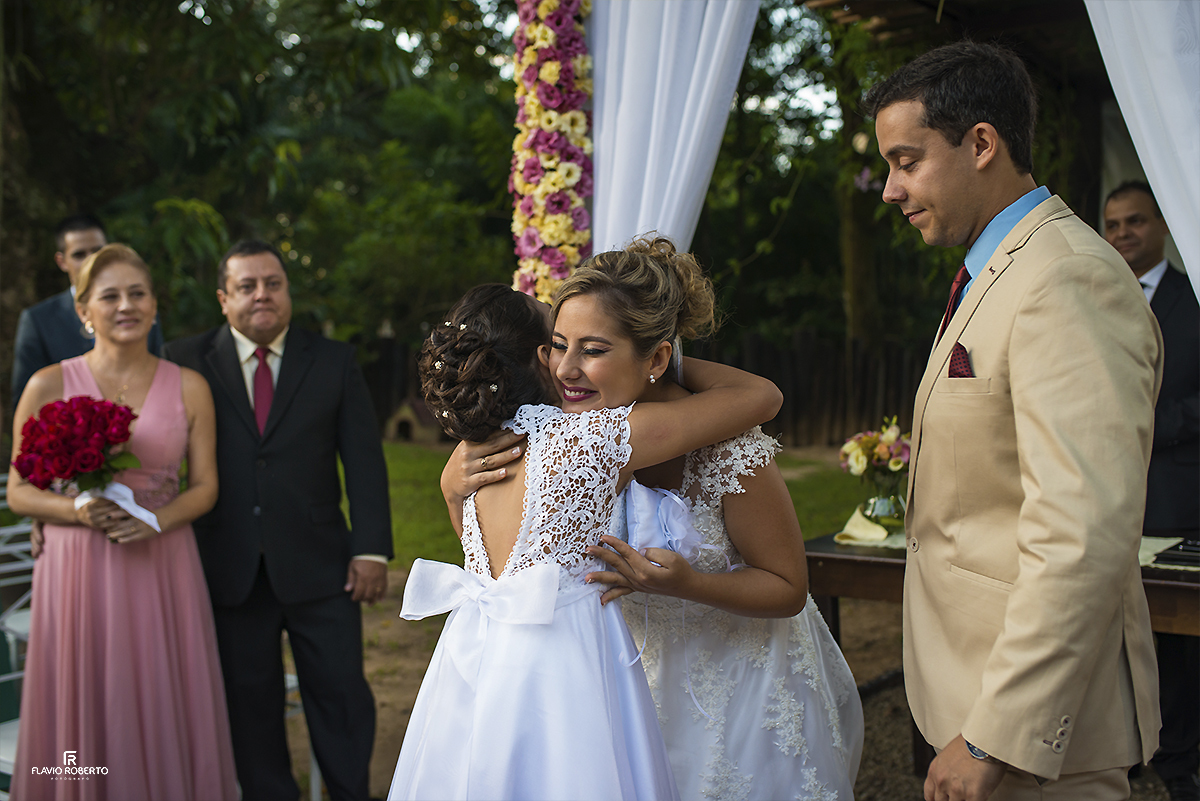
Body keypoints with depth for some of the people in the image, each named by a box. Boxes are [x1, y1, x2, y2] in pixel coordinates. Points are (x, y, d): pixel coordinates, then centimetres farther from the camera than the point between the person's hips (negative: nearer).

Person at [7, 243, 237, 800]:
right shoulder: (48, 385, 0)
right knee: (85, 717, 5)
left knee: (167, 716, 5)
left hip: (163, 570, 1)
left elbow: (204, 485, 6)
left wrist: (157, 519, -13)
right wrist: (79, 511, -16)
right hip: (78, 570, -1)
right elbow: (19, 492, 2)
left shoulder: (189, 388, 4)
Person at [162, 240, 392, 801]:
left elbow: (364, 461, 2)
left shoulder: (334, 362, 5)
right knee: (249, 702, 10)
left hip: (318, 565, 0)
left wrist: (372, 550, -5)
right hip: (231, 568, 0)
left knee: (341, 692, 5)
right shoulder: (187, 362, 3)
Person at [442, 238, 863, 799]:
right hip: (647, 669, 4)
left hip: (744, 681, -3)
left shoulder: (725, 447, -29)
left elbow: (788, 589, -17)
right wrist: (455, 484, -24)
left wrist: (682, 583, -33)